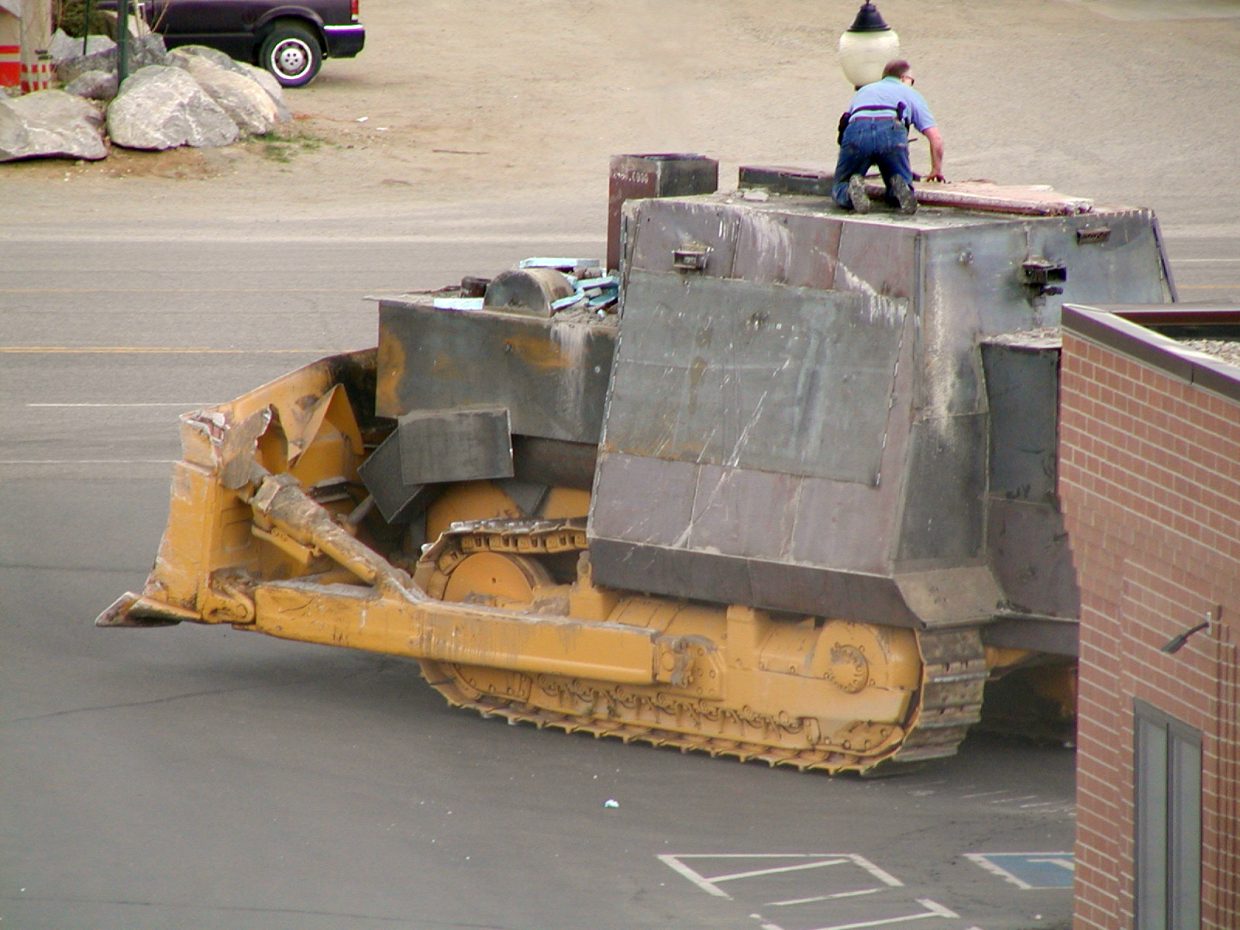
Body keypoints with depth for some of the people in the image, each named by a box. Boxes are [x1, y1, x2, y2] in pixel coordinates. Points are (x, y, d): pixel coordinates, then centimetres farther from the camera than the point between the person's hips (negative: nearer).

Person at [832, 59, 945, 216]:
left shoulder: (863, 91, 40)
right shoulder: (910, 94, 33)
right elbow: (935, 137, 25)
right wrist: (937, 171, 41)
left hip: (855, 129, 1)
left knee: (840, 186, 17)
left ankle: (853, 189, -19)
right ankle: (900, 188, -19)